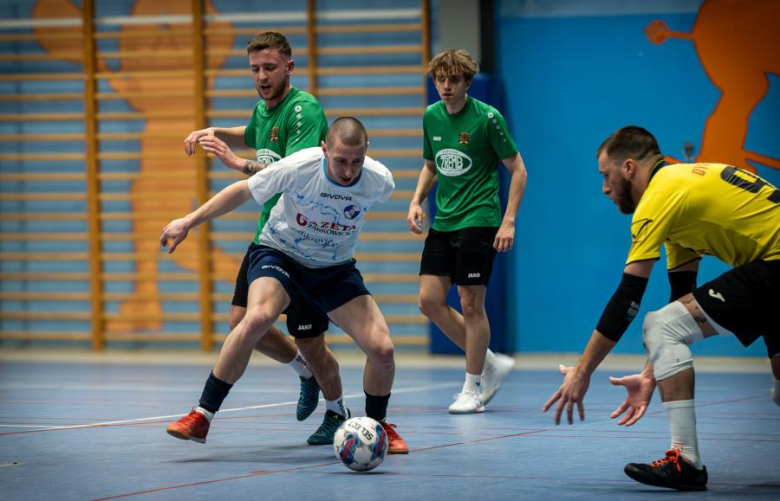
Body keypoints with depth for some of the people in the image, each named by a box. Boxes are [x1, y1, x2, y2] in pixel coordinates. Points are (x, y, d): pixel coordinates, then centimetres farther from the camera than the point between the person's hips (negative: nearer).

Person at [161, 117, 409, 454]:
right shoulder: (297, 167, -28)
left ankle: (376, 426, 17)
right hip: (279, 253, -3)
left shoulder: (380, 181, -20)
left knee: (381, 348, -14)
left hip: (335, 267, 3)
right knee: (258, 317, -34)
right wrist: (190, 221, -6)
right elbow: (244, 191, -11)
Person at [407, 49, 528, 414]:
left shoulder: (487, 118, -10)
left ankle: (472, 390, 7)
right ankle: (491, 364, 15)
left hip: (478, 221, -7)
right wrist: (417, 200, 5)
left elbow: (518, 170, -5)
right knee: (430, 300, 0)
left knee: (471, 304, -5)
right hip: (442, 222, 7)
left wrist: (509, 221, -12)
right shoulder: (431, 117, 7)